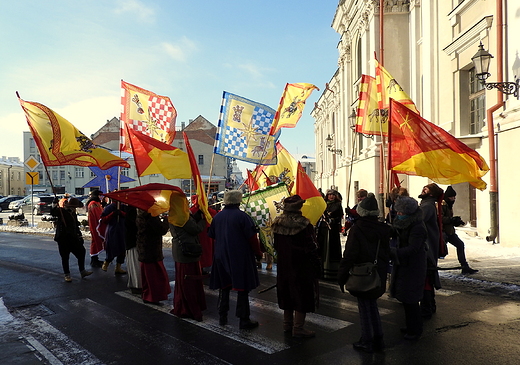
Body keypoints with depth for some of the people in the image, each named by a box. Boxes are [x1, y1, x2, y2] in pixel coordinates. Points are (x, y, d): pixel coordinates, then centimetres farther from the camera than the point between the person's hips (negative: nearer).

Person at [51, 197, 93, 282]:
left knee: (81, 252, 7)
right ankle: (67, 275, 13)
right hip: (63, 239, -7)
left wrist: (79, 236, 17)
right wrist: (55, 205, -43)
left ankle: (82, 271, 18)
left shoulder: (73, 214, 14)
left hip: (73, 238, 7)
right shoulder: (61, 211, -7)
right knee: (65, 257, 1)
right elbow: (53, 213, -28)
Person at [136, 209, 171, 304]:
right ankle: (152, 297, 9)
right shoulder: (151, 216, -23)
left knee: (147, 274, 19)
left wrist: (159, 219, 7)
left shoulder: (139, 216, 5)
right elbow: (162, 230, -21)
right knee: (156, 274, 2)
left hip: (142, 251, 9)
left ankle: (146, 295, 30)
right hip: (153, 251, -9)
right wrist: (165, 220, -8)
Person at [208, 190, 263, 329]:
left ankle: (223, 317, 24)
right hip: (240, 258, -5)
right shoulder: (242, 216, -14)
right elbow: (252, 238, -13)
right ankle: (244, 320, 8)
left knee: (224, 288, 16)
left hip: (221, 257, 5)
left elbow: (212, 236, 13)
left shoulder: (217, 217, 2)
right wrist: (258, 253, 0)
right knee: (242, 289, 3)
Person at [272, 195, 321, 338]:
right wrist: (317, 265, -6)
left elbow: (276, 246, 9)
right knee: (301, 295, 4)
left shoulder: (278, 223, 0)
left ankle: (287, 324, 29)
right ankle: (298, 328, 10)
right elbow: (311, 247, -17)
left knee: (287, 293, 18)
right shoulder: (303, 224, -19)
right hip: (301, 267, -6)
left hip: (284, 265, 7)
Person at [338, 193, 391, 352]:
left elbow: (349, 255, -18)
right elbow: (387, 253, 10)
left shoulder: (356, 230, -18)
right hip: (378, 274, 6)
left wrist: (342, 277, -12)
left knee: (365, 308, 7)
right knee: (372, 305, 20)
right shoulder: (383, 229, -1)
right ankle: (378, 339, 26)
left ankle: (367, 342, 17)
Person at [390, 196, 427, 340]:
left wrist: (392, 252, -37)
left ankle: (415, 330, 17)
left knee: (410, 300, 1)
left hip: (412, 268, -9)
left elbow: (413, 249, -30)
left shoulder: (417, 227, -23)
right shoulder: (403, 223, 4)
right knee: (405, 297, 19)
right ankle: (411, 326, 34)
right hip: (403, 265, 9)